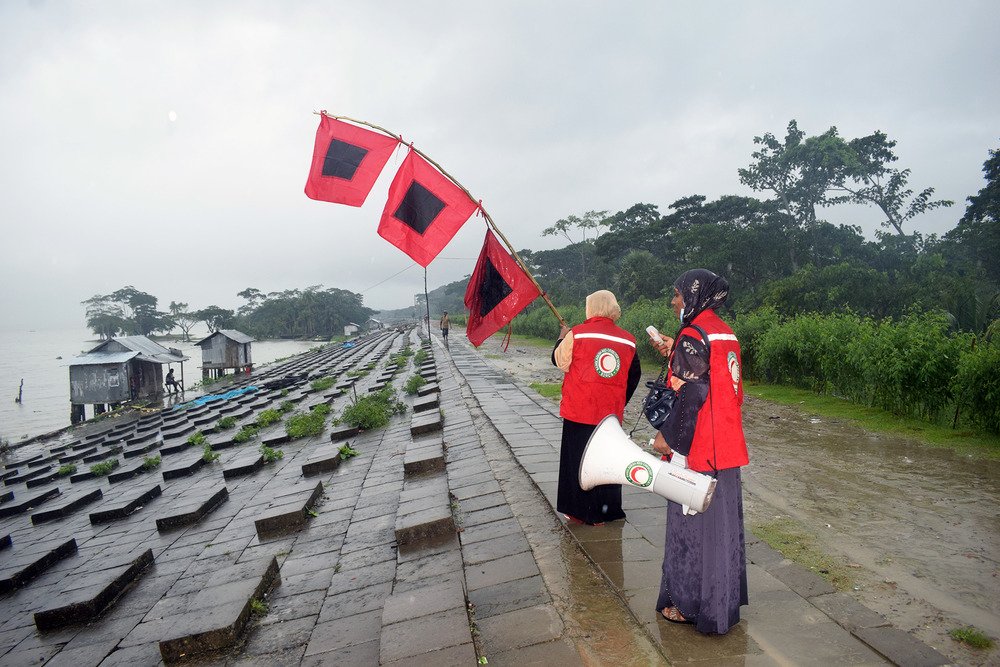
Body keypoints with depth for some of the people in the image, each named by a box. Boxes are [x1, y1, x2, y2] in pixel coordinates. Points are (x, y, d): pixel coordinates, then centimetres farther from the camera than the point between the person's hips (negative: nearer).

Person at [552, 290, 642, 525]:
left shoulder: (576, 334, -10)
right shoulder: (628, 341, 1)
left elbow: (559, 360, 4)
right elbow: (634, 377, 10)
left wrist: (562, 337, 21)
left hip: (578, 413, -3)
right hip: (612, 415, 3)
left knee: (577, 462, 10)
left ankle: (580, 512, 17)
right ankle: (605, 512, 25)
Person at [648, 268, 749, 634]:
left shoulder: (693, 336, -18)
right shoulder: (725, 333, 9)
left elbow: (691, 395, -22)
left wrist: (667, 436, -13)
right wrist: (674, 353, 15)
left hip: (697, 449, -9)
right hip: (727, 446, 9)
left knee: (693, 525, 5)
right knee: (723, 522, 19)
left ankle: (692, 604, 19)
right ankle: (725, 600, 35)